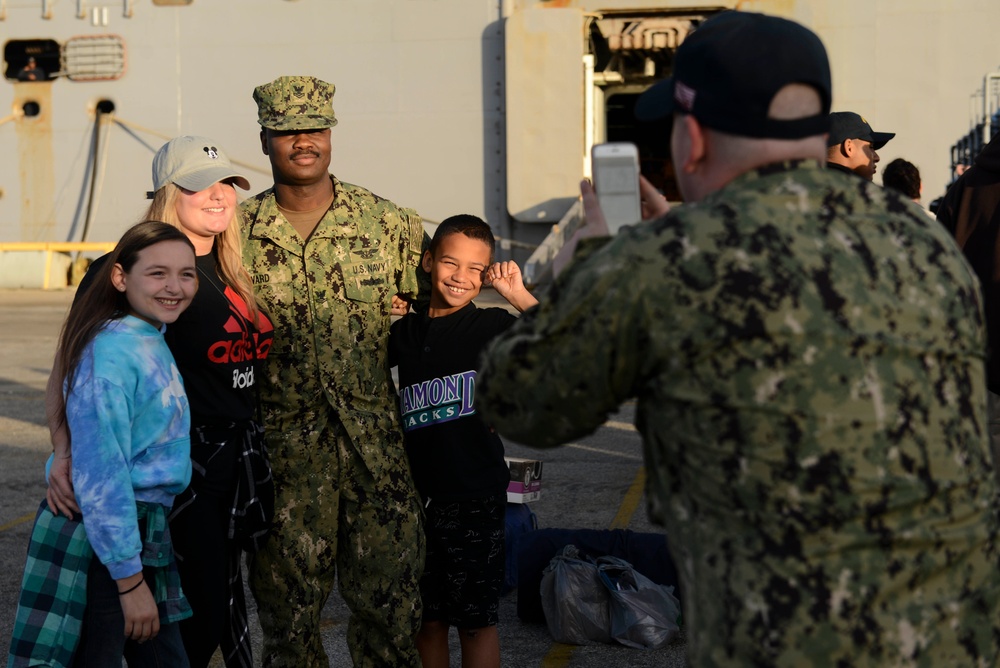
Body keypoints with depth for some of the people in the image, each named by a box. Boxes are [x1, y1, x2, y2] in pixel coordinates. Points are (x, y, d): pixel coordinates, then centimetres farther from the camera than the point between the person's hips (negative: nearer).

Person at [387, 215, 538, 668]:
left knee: (475, 619, 5)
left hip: (475, 496, -4)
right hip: (416, 494, 4)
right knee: (427, 616, 14)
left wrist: (518, 295, -16)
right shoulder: (404, 332, 8)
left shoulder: (491, 326, -5)